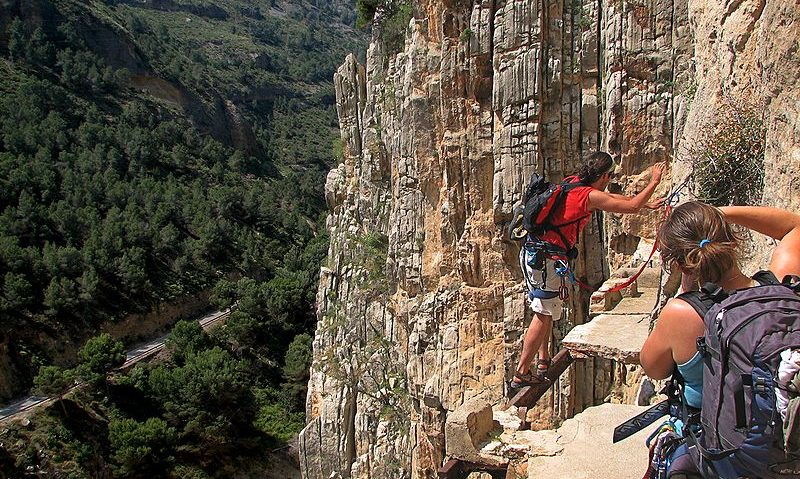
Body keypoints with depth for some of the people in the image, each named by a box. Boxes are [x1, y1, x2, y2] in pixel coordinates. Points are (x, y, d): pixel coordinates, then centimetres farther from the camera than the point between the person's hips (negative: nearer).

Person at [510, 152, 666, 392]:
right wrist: (654, 182, 9)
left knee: (545, 311, 20)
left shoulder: (573, 182, 13)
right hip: (546, 257, -10)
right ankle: (520, 376, -1)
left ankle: (543, 362, 29)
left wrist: (646, 204, 33)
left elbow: (612, 197, 27)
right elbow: (631, 207, -5)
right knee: (543, 315, -4)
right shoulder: (590, 195, -13)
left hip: (532, 251, 10)